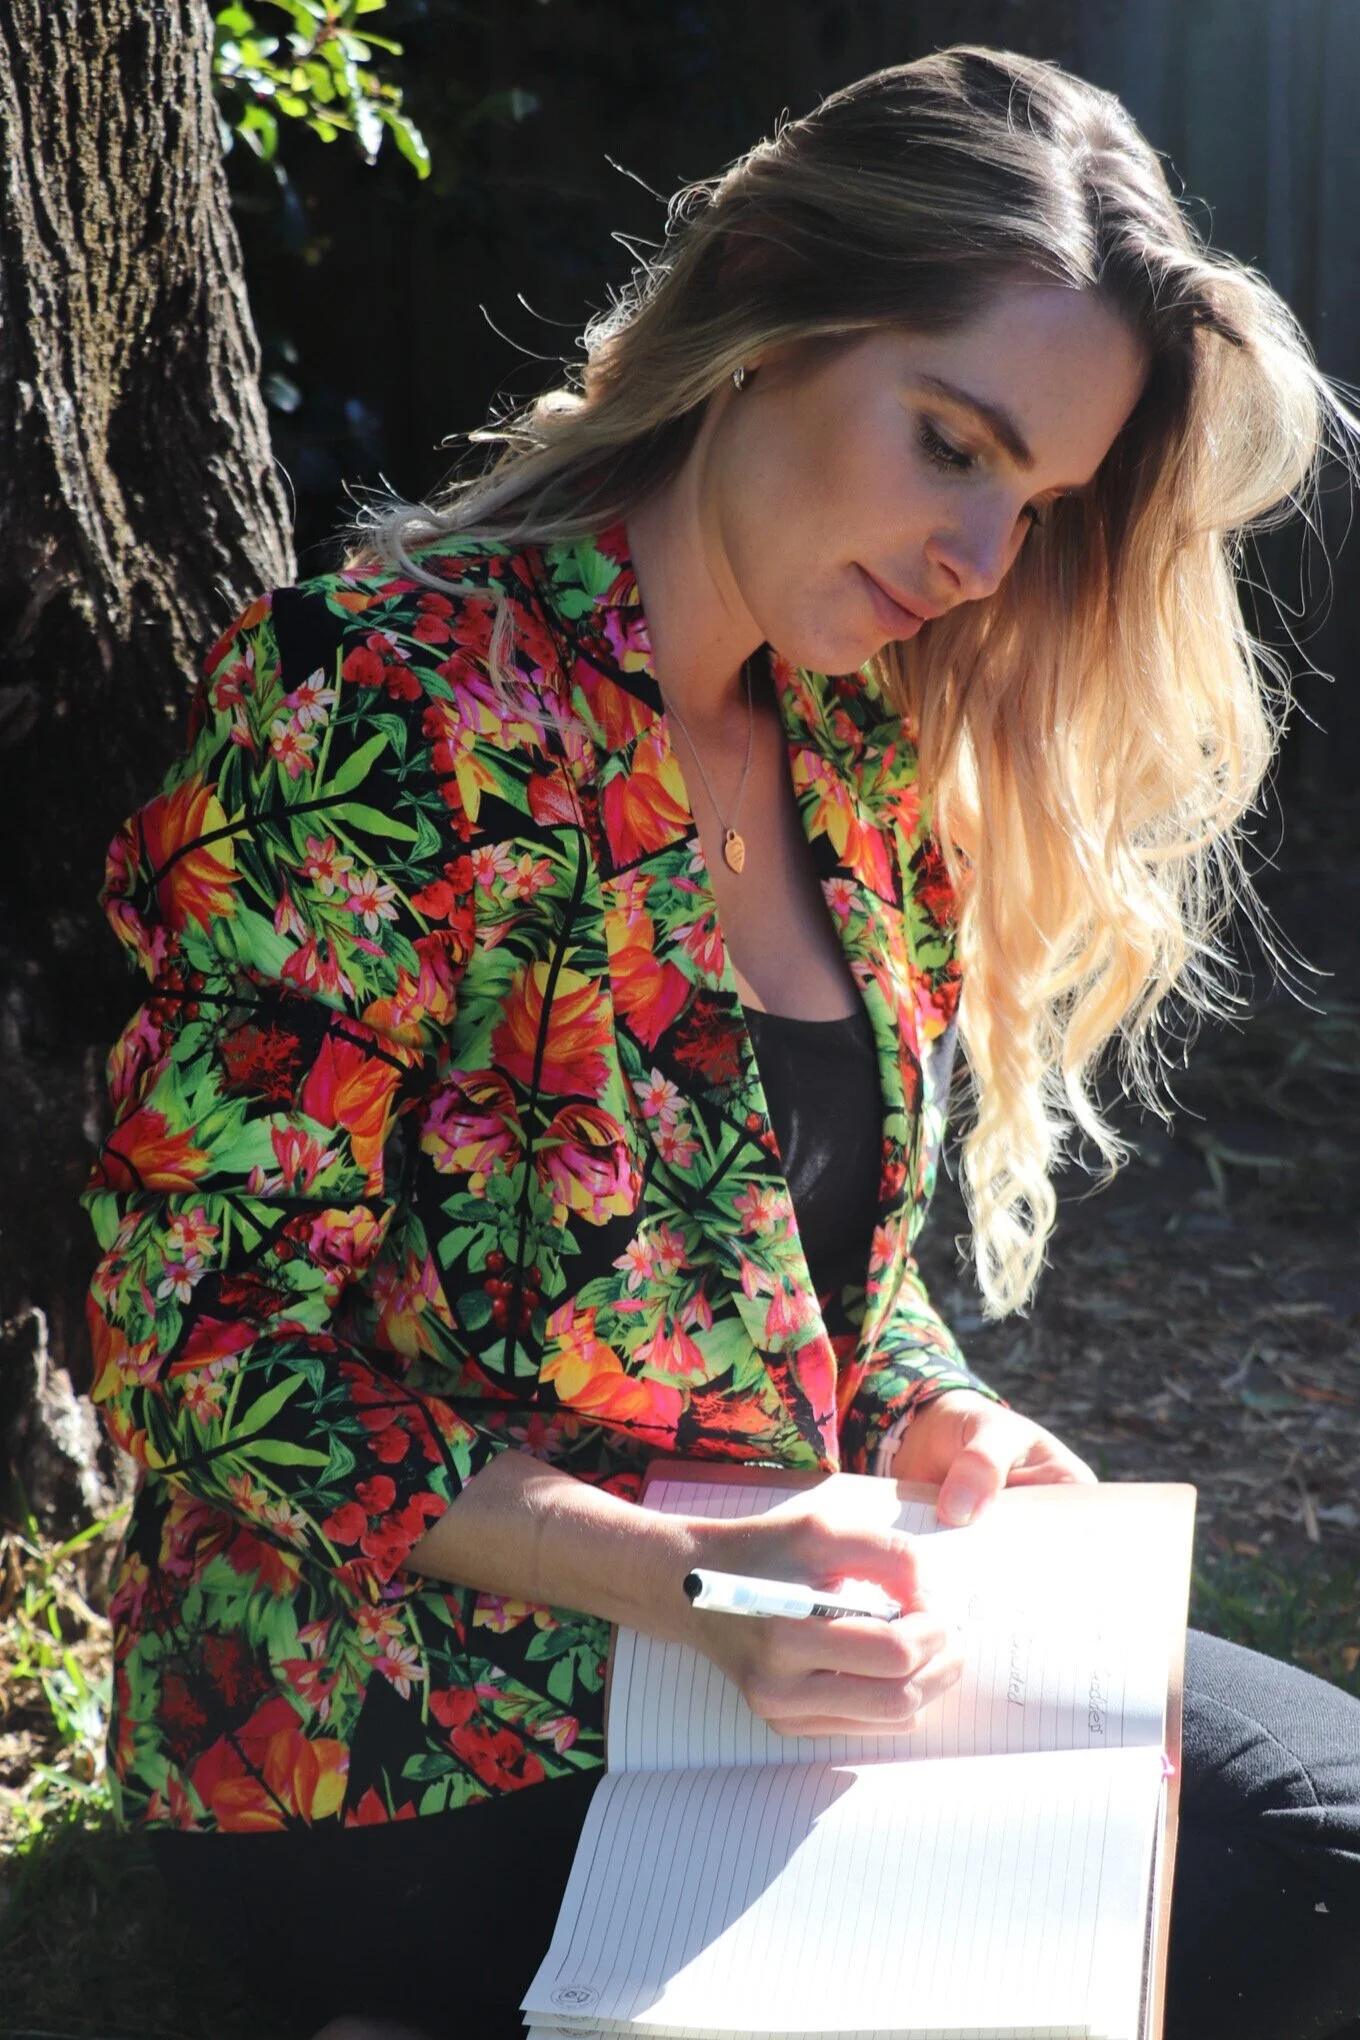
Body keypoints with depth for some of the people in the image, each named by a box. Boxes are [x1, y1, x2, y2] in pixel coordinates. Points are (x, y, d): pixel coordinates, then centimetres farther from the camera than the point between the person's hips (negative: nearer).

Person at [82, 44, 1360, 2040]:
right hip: (406, 1766, -8)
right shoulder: (394, 700, -18)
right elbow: (208, 1344, -19)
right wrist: (690, 1574, -26)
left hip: (776, 1656, 8)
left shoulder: (852, 748, 6)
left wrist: (929, 1421, -5)